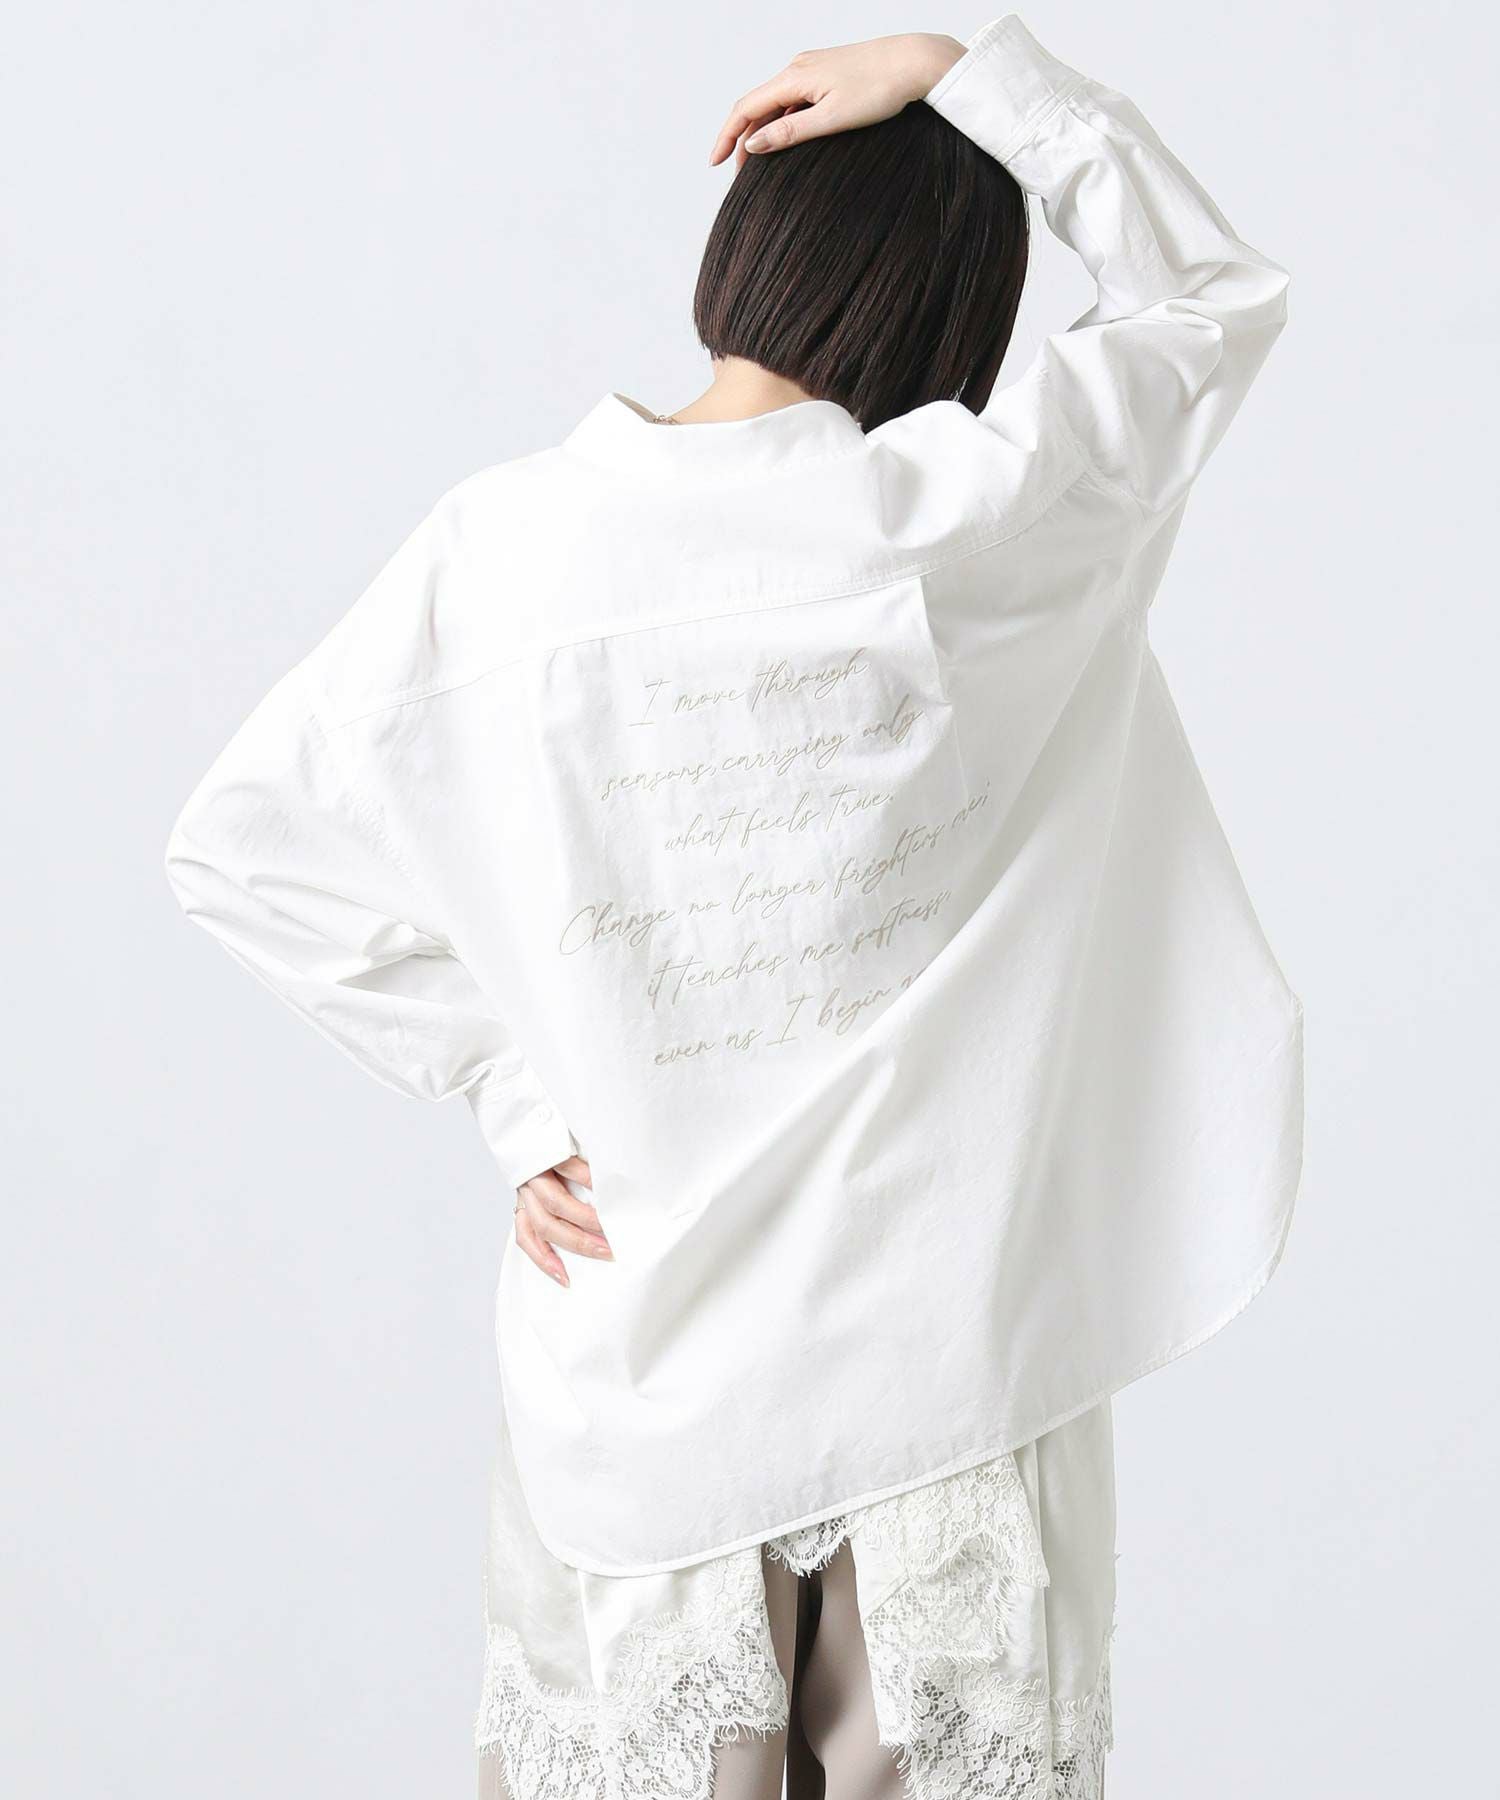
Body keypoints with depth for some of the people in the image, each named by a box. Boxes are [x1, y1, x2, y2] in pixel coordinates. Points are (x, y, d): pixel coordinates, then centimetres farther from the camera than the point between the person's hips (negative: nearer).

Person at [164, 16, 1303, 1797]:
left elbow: (239, 845, -1)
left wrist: (517, 1094, 0)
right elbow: (1220, 288, 6)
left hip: (640, 1337, 2)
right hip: (941, 1329, -1)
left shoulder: (498, 545, -7)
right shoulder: (967, 517, -12)